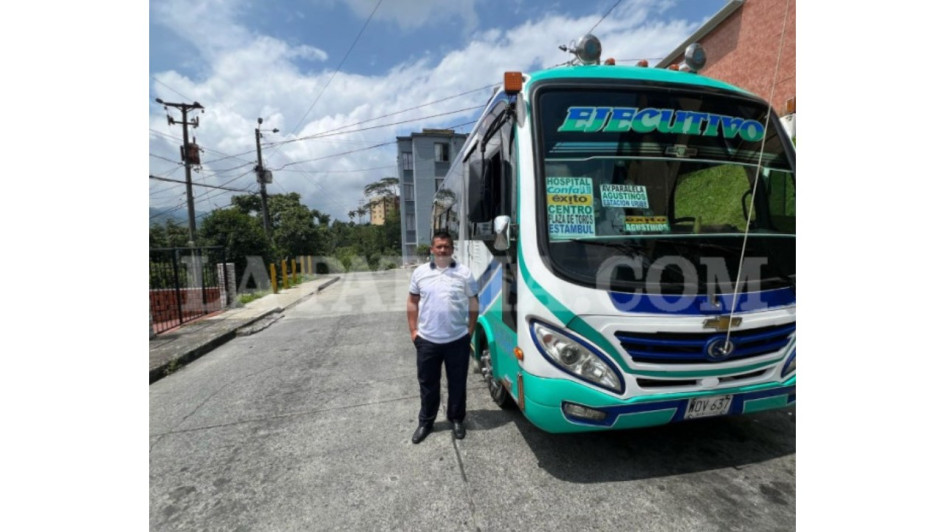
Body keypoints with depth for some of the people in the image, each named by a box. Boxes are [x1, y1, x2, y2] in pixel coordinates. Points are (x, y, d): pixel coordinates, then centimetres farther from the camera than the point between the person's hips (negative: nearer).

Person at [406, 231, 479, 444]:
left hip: (458, 340, -1)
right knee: (427, 383, 15)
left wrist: (470, 331, -1)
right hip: (427, 340, 1)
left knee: (457, 383, 13)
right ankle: (426, 422, 34)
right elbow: (412, 302, 7)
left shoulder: (464, 273, -3)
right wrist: (413, 331, 2)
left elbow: (474, 304, 2)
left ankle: (457, 419, 35)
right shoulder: (420, 272, 1)